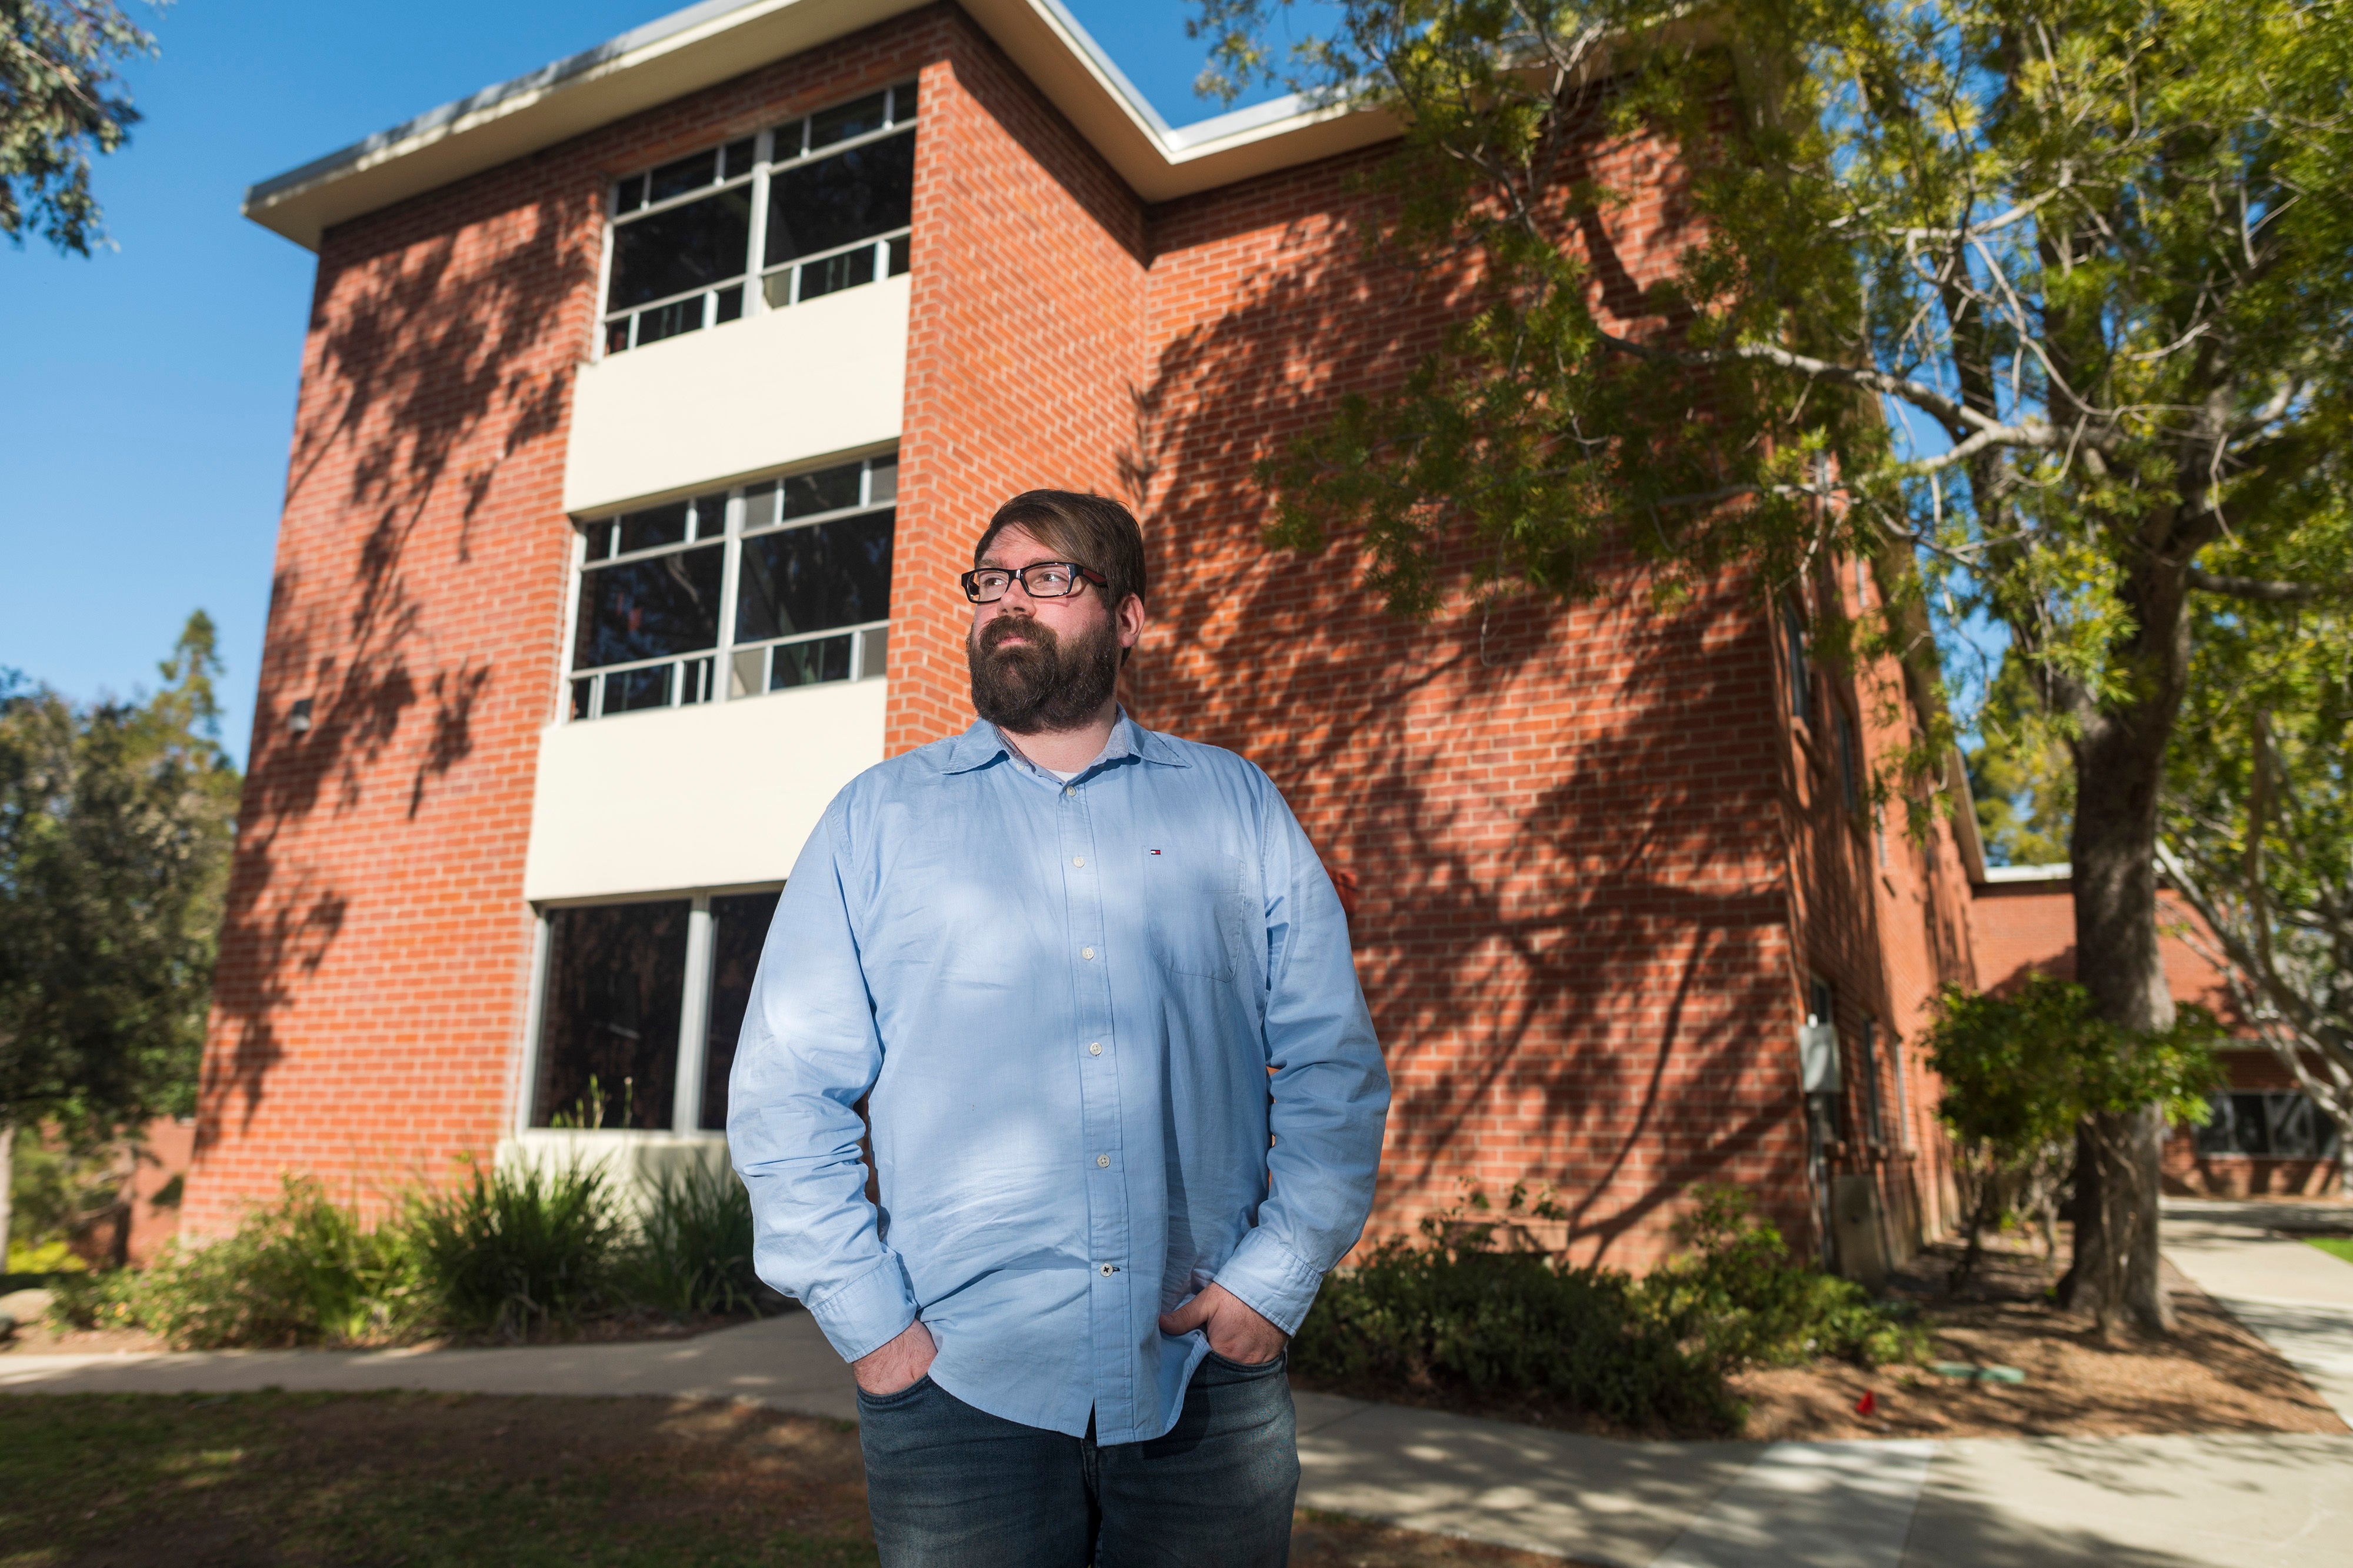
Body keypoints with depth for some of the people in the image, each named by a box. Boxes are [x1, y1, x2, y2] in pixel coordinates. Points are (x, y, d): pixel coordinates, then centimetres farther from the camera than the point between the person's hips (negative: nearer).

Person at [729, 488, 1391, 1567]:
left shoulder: (1237, 806, 7)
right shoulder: (877, 819, 6)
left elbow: (1334, 1064, 4)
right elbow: (784, 1091, 2)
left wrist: (1278, 1274, -6)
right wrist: (868, 1318, -6)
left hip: (1208, 1384, 1)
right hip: (958, 1390, 0)